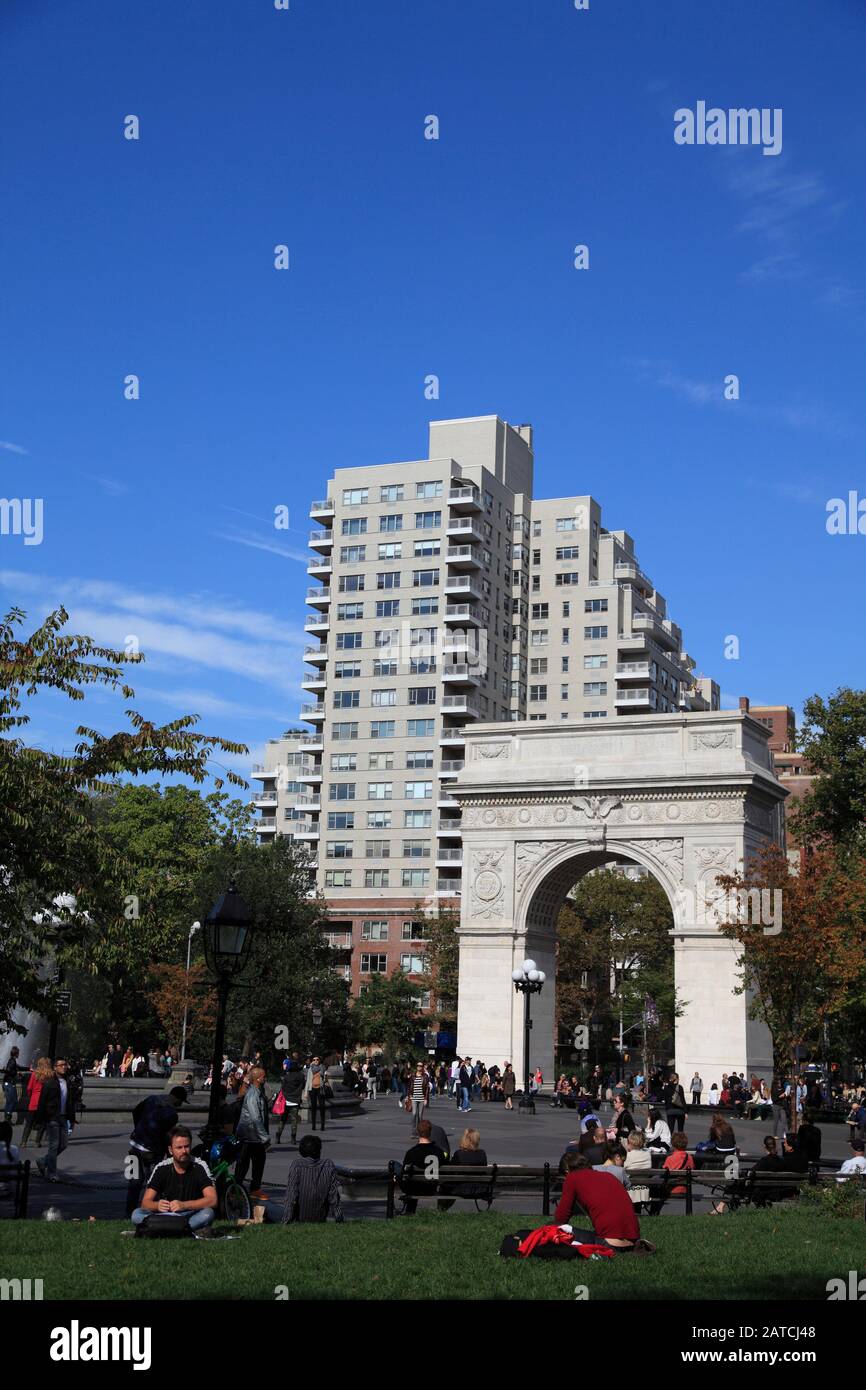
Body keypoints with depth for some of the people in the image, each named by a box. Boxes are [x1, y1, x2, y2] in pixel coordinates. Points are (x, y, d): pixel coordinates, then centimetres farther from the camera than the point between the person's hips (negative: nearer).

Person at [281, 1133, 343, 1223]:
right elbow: (334, 1195, -5)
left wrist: (286, 1221, -12)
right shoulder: (329, 1166, -8)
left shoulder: (296, 1165, -14)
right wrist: (339, 1219, 4)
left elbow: (291, 1194, -17)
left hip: (300, 1217, -1)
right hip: (321, 1218, 1)